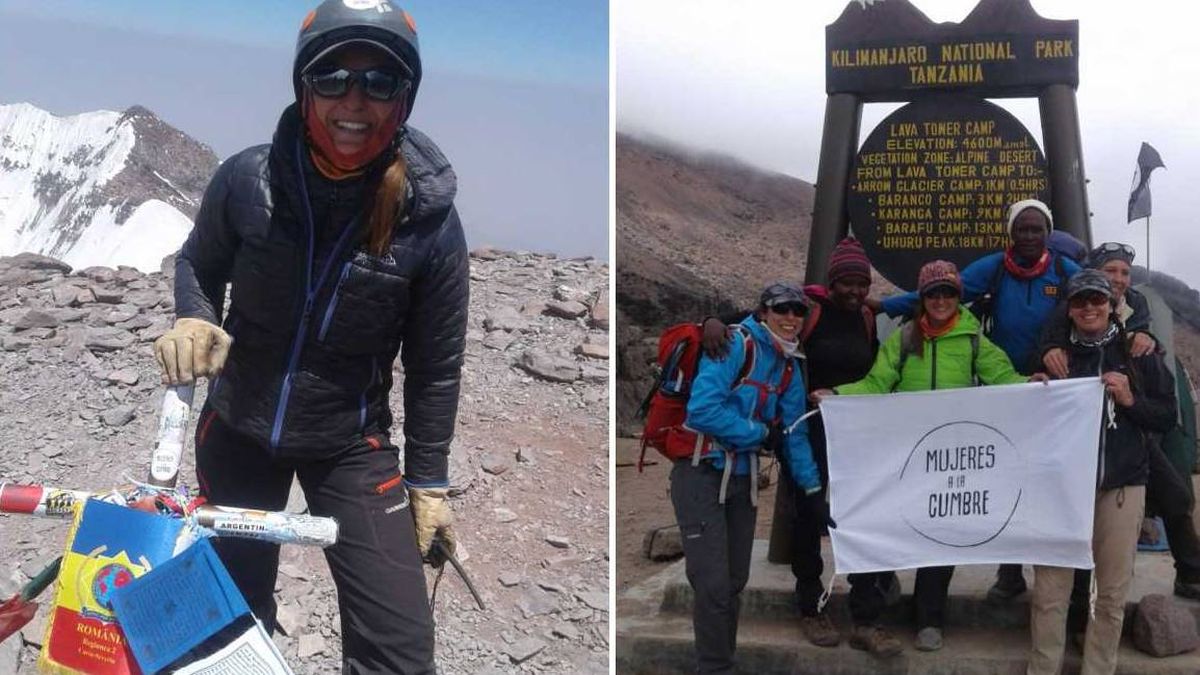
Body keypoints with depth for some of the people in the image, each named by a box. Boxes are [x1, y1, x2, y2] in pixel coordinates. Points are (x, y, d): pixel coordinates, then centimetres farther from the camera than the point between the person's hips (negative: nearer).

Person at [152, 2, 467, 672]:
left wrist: (428, 482, -1)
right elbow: (198, 263, 6)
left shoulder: (429, 221, -17)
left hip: (351, 446, -1)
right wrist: (194, 319, -15)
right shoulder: (248, 179, -15)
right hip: (237, 429, 2)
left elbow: (435, 367, -6)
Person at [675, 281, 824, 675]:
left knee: (735, 582, 13)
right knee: (714, 584, -10)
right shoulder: (734, 344, -15)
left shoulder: (789, 368, 9)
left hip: (743, 477, 7)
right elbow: (702, 410, -26)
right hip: (701, 474, -7)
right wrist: (761, 432, -14)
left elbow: (795, 435, 14)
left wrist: (814, 492, 10)